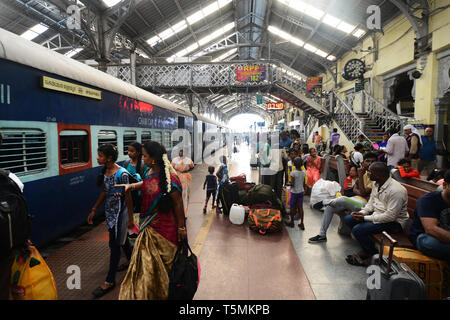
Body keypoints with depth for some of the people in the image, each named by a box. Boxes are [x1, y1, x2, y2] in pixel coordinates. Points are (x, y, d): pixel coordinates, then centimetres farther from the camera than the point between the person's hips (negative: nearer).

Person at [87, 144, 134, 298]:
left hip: (119, 212, -8)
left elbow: (128, 197, -18)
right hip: (109, 211, 8)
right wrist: (94, 210, 15)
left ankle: (110, 281, 11)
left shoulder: (121, 174, -22)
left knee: (114, 245, -1)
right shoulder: (105, 171, 2)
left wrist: (131, 218, -15)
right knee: (122, 239, 23)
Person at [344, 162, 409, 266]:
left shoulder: (396, 190, -26)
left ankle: (374, 255, 1)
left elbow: (390, 216, -27)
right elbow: (371, 202, 14)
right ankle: (366, 250, 4)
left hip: (394, 222, -9)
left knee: (358, 229, -24)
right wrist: (362, 212, -6)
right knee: (348, 219, 0)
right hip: (377, 214, 9)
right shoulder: (376, 184, 2)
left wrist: (365, 218, -24)